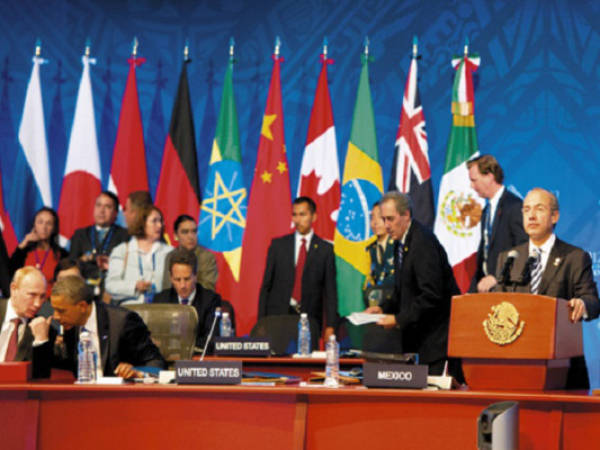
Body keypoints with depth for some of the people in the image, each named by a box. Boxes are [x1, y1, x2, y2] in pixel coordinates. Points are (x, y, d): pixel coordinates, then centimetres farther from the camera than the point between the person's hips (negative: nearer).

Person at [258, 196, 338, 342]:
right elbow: (266, 285, 9)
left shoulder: (326, 250, 5)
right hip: (277, 317, 1)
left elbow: (330, 291, 3)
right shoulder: (278, 245, 9)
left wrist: (330, 327, -5)